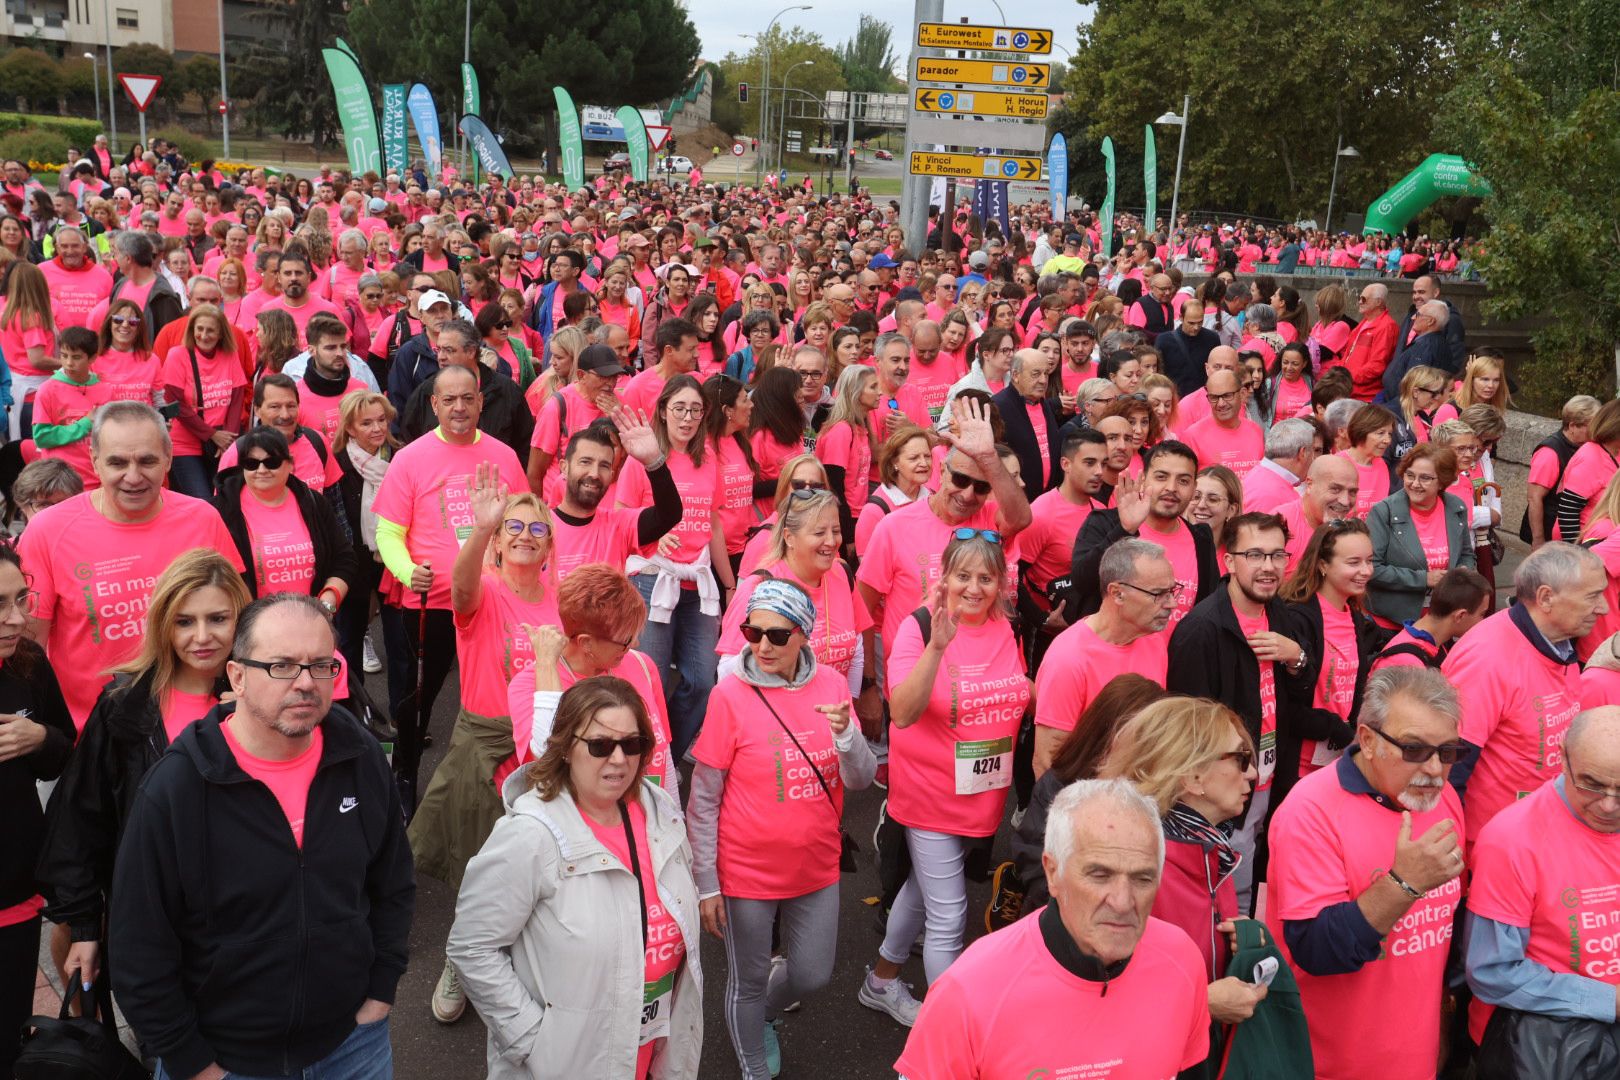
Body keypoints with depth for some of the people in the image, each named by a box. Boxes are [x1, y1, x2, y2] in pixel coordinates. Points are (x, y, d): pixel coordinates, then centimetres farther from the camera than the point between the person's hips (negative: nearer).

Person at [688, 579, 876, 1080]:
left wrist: (845, 734, -27)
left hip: (816, 867, 4)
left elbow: (860, 780, -6)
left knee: (812, 975, 18)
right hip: (748, 872, -3)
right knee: (748, 980, 14)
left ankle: (763, 1015, 50)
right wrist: (706, 885, -8)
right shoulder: (730, 695, -17)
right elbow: (703, 800, -11)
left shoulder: (831, 685, -6)